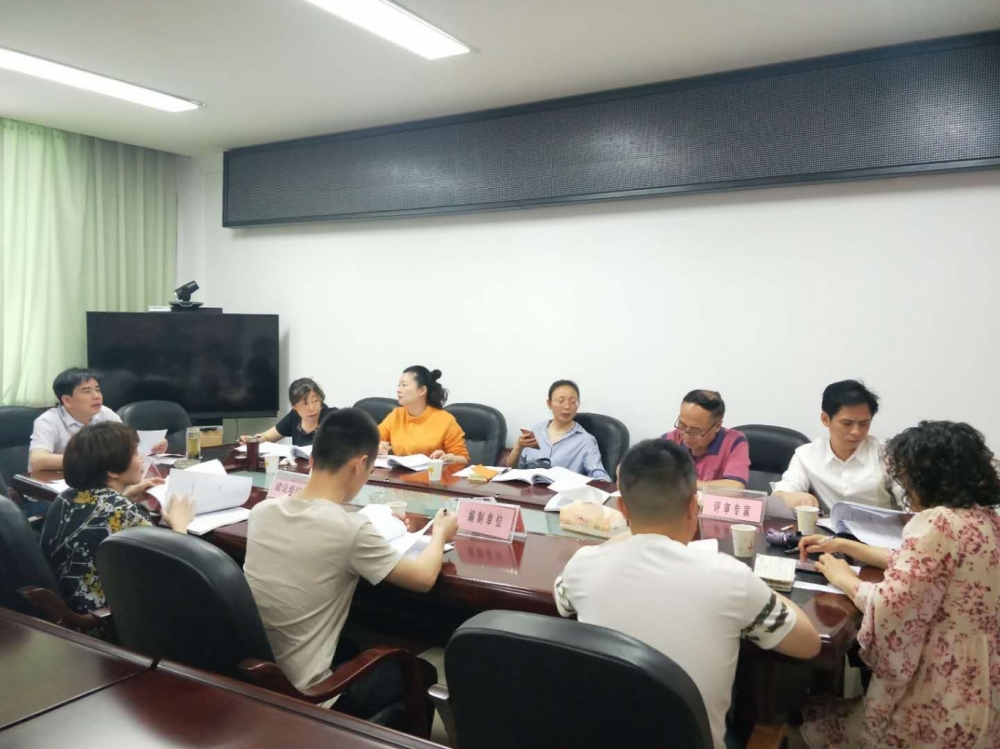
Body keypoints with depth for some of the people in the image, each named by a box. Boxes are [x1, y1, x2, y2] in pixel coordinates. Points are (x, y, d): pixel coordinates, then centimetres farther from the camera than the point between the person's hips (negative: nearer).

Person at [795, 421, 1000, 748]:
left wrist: (844, 578, -6)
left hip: (943, 706, -9)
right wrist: (842, 545, 16)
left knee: (810, 722, 10)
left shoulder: (937, 523, -25)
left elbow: (888, 605, -25)